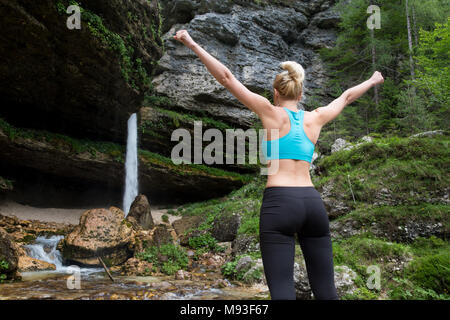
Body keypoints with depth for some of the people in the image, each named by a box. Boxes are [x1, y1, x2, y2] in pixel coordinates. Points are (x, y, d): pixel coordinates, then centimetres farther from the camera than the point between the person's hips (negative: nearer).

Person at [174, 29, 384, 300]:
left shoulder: (273, 113, 5)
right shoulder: (315, 118, 16)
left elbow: (226, 77, 3)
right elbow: (346, 97, 34)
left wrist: (193, 45, 8)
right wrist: (373, 81, 52)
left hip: (279, 201, -4)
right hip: (313, 201, 5)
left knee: (282, 289, -6)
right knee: (326, 290, 11)